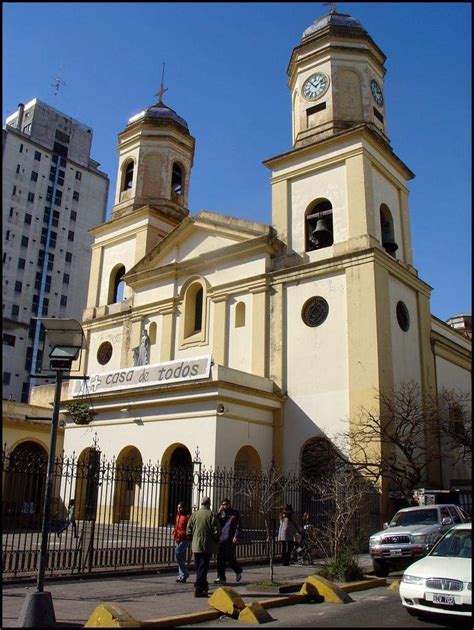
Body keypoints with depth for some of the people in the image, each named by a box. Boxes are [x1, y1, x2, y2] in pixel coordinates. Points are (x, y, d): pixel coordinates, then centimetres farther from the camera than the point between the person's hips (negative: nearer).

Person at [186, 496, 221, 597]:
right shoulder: (211, 515, -9)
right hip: (207, 546, -4)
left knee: (199, 567, 16)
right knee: (203, 567, -1)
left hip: (196, 546, 4)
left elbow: (188, 531, 3)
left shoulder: (194, 514, 2)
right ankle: (198, 588, -8)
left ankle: (204, 586, 29)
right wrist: (216, 541, 5)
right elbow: (217, 531, -11)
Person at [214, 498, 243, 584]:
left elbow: (239, 526, -1)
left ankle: (238, 571, 22)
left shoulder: (235, 513, 3)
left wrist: (236, 536, -12)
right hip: (221, 539, 4)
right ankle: (221, 578, 9)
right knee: (220, 559, 2)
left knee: (230, 558, -4)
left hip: (230, 540, -4)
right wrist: (219, 513, -5)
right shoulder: (221, 514, 15)